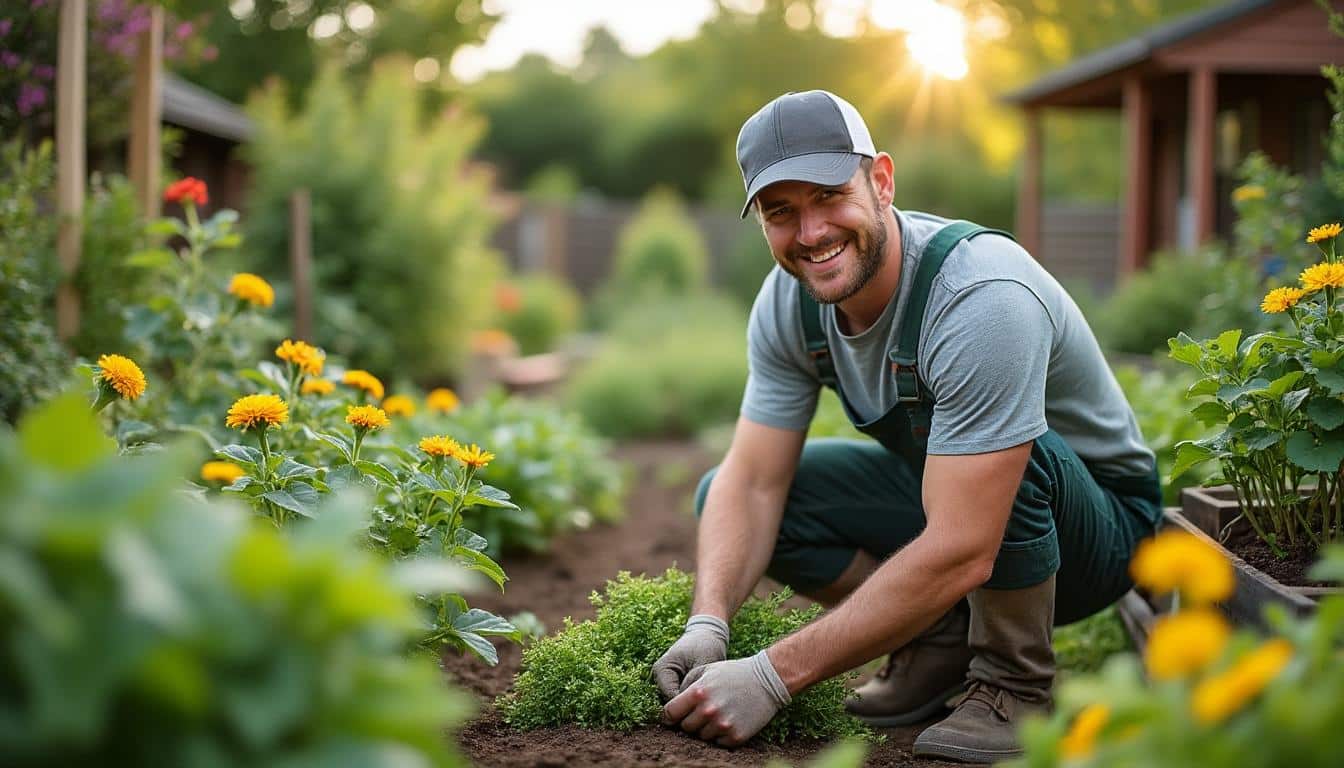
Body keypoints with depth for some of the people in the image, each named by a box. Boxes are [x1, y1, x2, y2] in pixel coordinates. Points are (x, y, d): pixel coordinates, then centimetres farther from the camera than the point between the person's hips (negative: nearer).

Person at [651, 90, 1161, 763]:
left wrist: (774, 676, -38)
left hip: (1096, 521, -6)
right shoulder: (788, 301, -12)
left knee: (1011, 454, -40)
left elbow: (961, 553, -39)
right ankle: (943, 640, 0)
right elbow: (753, 485, -11)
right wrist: (708, 624, -31)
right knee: (719, 497, -9)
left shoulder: (983, 299, -35)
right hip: (934, 499, 6)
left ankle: (1012, 687, -14)